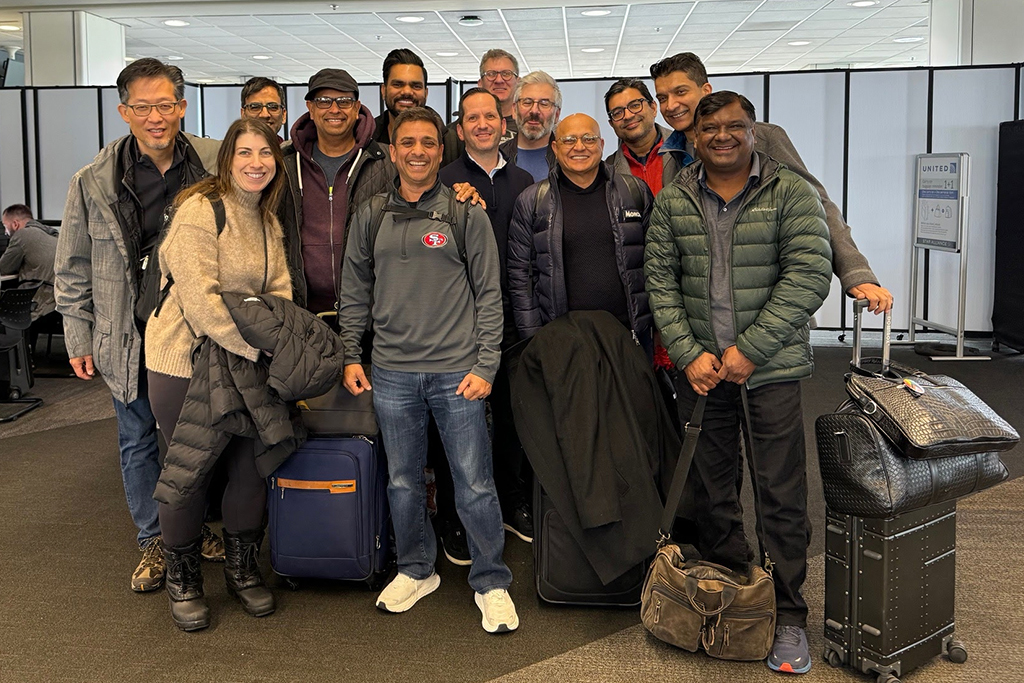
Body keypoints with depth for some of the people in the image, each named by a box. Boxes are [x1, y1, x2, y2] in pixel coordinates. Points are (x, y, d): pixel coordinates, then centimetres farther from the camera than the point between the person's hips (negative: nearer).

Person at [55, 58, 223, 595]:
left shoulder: (216, 166, -5)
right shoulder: (95, 182, -5)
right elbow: (73, 269, 3)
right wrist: (79, 338, 2)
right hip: (130, 335, 0)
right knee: (138, 441, 10)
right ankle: (153, 541, 26)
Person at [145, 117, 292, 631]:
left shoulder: (268, 221, 9)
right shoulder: (200, 211, -16)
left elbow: (279, 293, 6)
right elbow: (199, 302, -23)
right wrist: (257, 349, -23)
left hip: (244, 361, 7)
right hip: (185, 358, -6)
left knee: (252, 463, 8)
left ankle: (242, 569, 29)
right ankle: (182, 581, 25)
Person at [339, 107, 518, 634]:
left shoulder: (466, 215, 1)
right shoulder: (371, 217, 9)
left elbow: (489, 295, 0)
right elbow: (354, 292, 15)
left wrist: (485, 367, -6)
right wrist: (351, 356, 8)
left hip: (457, 371, -3)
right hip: (392, 372, 3)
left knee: (474, 484, 0)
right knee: (403, 480, 13)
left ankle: (491, 584, 17)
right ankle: (415, 570, 32)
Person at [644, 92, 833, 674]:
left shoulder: (791, 193, -2)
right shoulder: (672, 202, 7)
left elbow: (809, 275, -10)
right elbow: (660, 281, 4)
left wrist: (749, 349, -15)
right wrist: (689, 354, -8)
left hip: (773, 366, -3)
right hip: (699, 368, 3)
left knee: (782, 495, 1)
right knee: (711, 489, 10)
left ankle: (788, 616, 16)